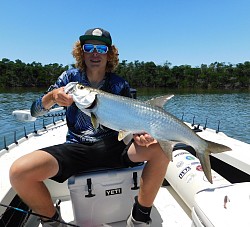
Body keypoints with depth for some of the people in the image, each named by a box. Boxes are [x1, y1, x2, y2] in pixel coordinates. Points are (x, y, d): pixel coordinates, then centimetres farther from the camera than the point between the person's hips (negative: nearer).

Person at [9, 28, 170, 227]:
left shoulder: (120, 84, 3)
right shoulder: (70, 77, 4)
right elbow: (35, 111, 2)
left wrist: (138, 134, -24)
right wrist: (53, 96, -20)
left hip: (113, 146, 0)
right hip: (75, 147, 1)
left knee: (161, 149, -23)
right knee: (19, 172, -24)